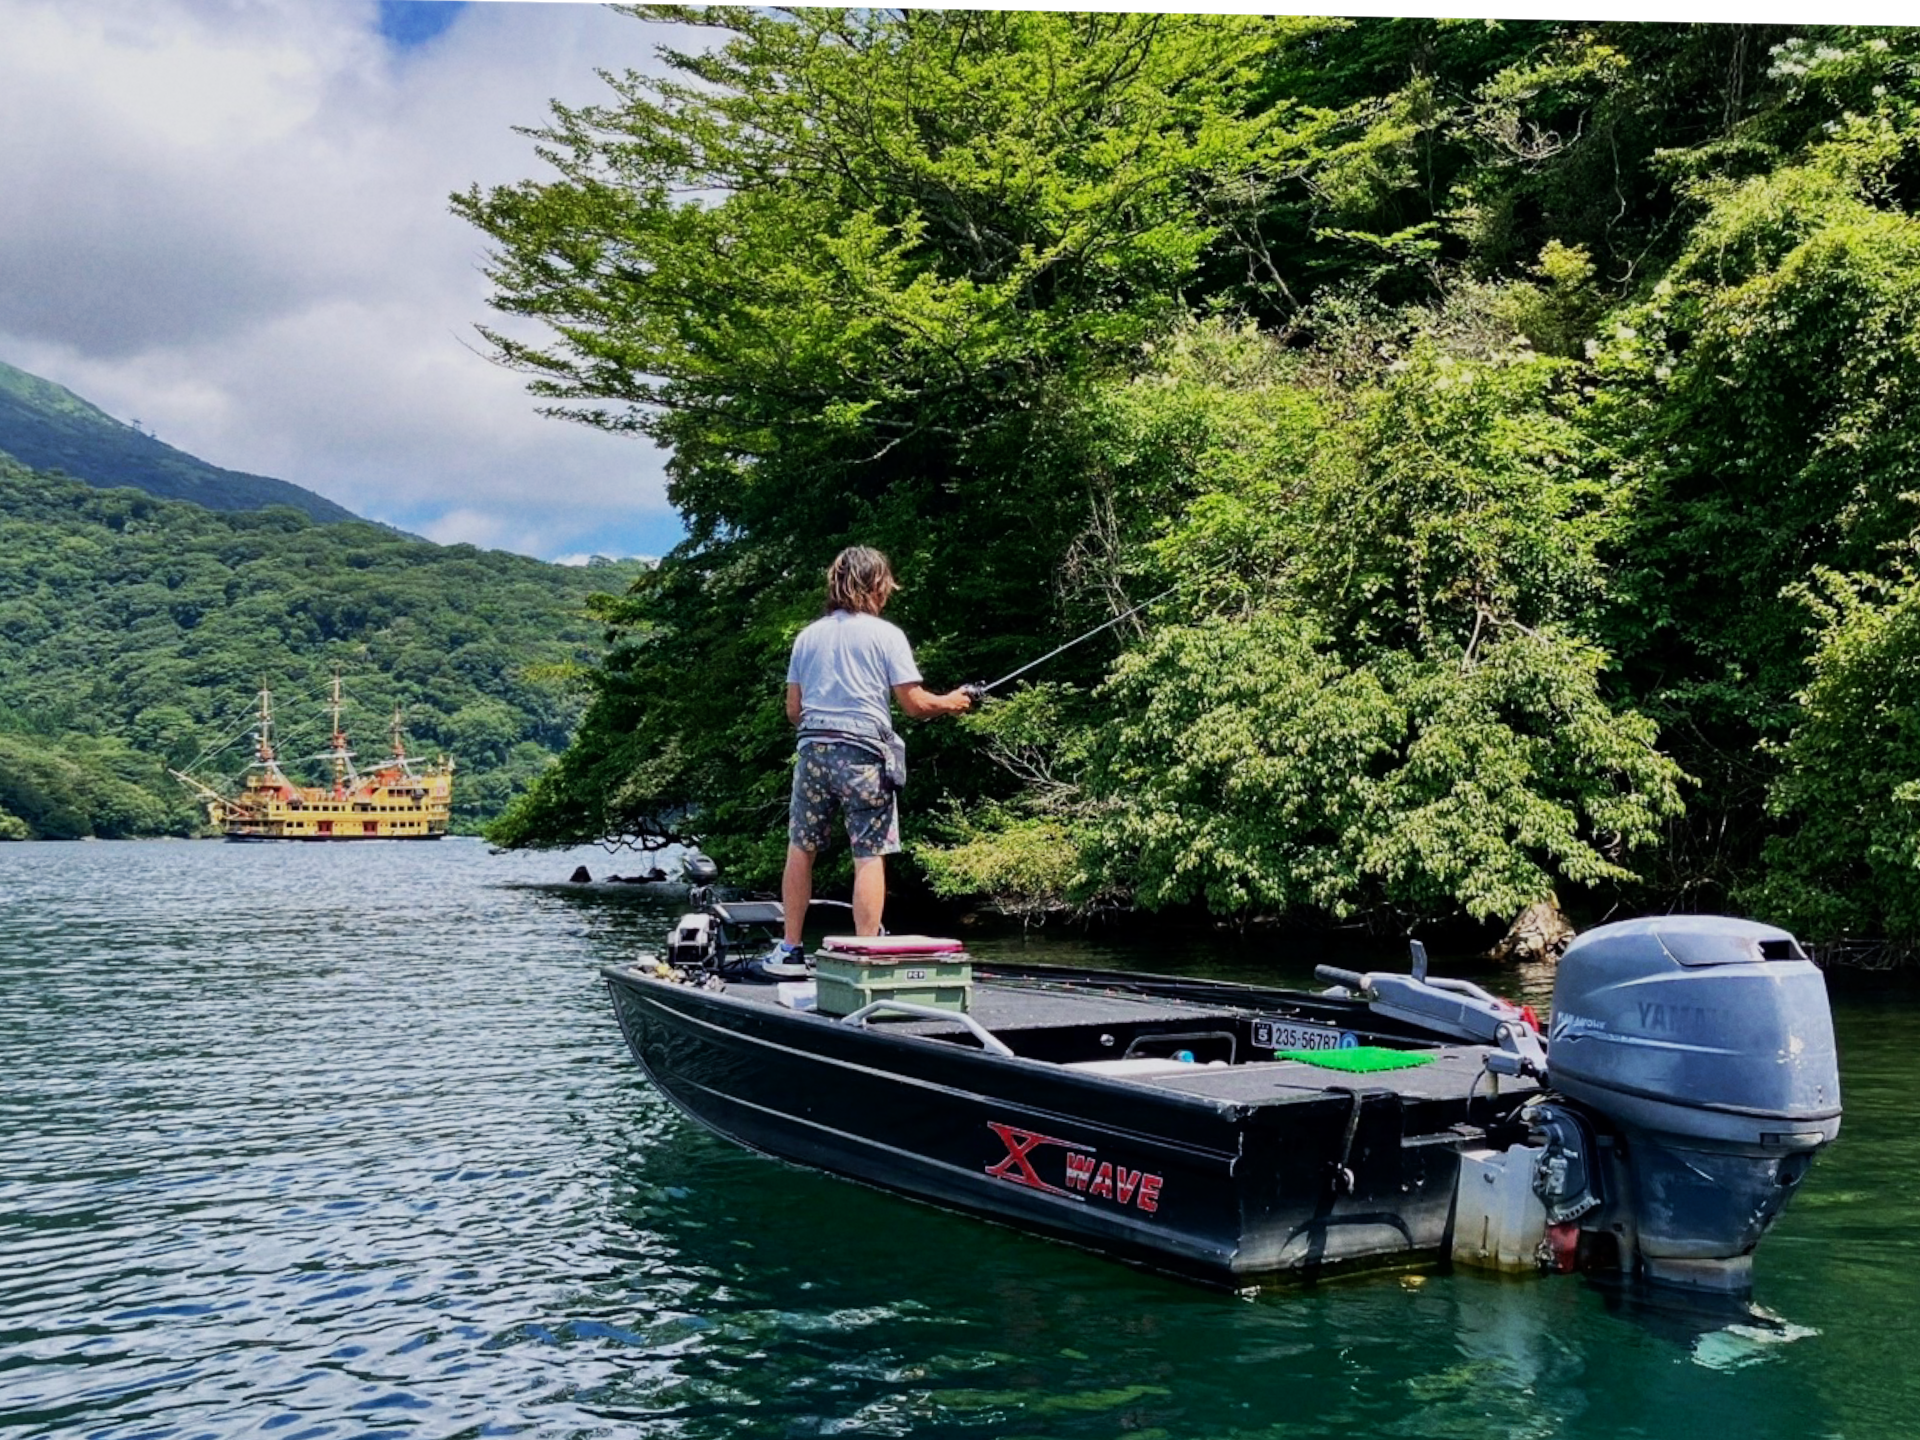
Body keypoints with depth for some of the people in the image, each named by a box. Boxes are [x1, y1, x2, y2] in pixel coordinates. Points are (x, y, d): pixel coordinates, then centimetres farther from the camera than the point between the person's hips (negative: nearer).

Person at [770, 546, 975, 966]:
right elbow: (915, 704, -5)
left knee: (800, 848, 13)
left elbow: (793, 710, 13)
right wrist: (952, 702, 14)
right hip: (864, 753, -4)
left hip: (813, 748, 4)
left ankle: (790, 949, 17)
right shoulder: (886, 634, -2)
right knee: (870, 855, -1)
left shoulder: (808, 636, 11)